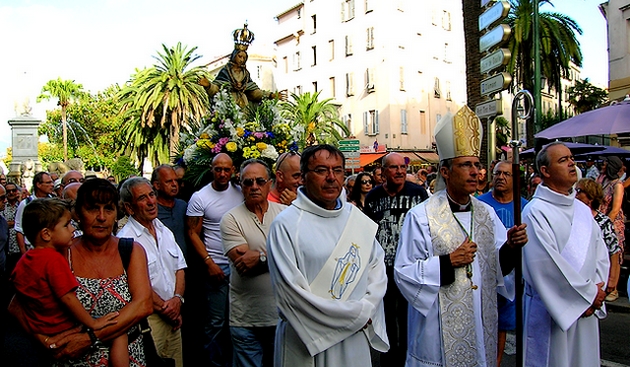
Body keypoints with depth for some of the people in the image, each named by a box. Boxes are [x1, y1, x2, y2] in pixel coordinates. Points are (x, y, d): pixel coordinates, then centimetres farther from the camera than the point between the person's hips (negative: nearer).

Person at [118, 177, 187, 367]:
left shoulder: (165, 231, 10)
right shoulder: (125, 239, -14)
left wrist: (177, 298, -6)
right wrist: (165, 308, -9)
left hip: (173, 316, 7)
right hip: (148, 318, -7)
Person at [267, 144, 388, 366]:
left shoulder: (358, 218, 4)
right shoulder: (286, 224, -13)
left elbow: (377, 267, 9)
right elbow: (290, 293, -17)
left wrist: (366, 308, -9)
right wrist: (356, 314, -13)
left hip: (357, 338, 5)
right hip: (306, 342, -4)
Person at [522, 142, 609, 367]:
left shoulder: (583, 210, 9)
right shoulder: (535, 211, -14)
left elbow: (601, 256, 8)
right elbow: (545, 263, -20)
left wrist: (595, 294, -7)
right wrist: (589, 293, -12)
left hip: (586, 310, 6)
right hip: (549, 310, -6)